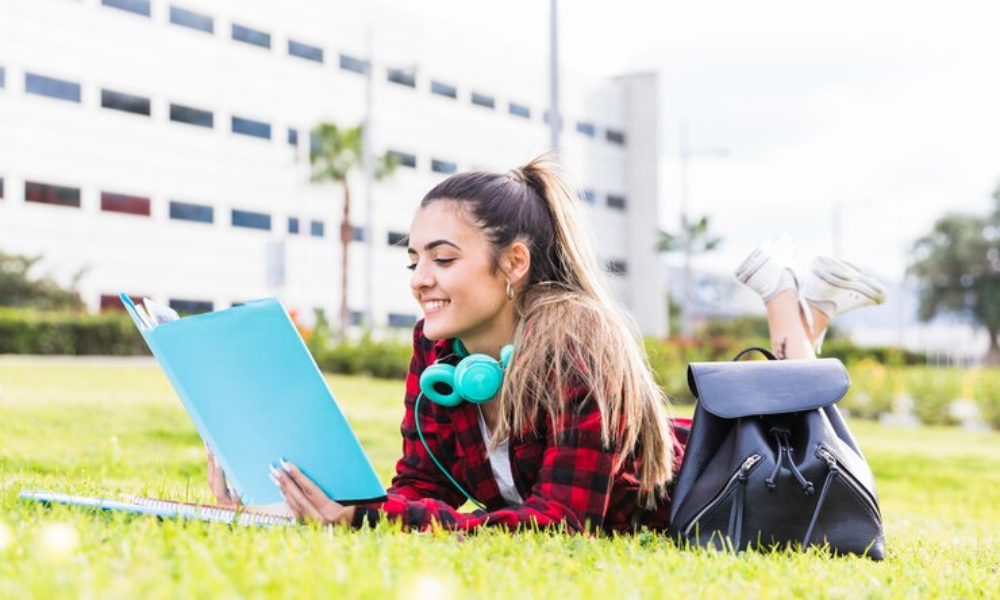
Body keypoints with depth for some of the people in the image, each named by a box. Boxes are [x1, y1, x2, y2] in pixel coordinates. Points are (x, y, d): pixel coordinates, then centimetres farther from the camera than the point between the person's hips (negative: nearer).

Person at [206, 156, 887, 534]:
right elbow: (418, 485, -22)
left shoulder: (581, 347, -42)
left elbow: (562, 523, -47)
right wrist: (334, 501, -44)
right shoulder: (436, 346, -23)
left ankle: (793, 309, 26)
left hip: (697, 496, -6)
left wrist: (368, 519, -56)